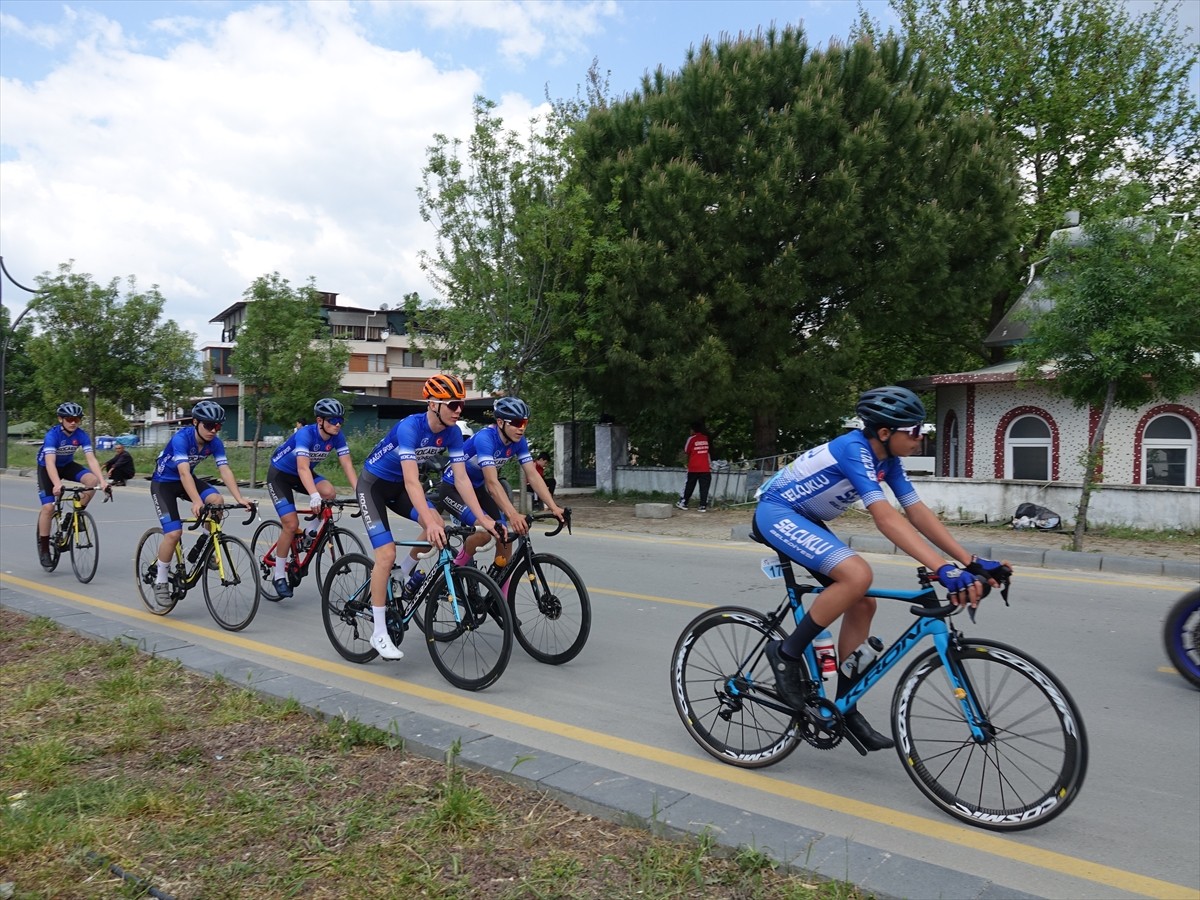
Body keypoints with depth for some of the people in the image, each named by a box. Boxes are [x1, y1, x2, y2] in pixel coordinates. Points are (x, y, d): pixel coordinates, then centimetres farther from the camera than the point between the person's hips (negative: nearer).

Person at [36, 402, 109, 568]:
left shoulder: (81, 435, -20)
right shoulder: (53, 435, -30)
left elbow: (91, 459, -28)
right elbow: (50, 462, -42)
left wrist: (102, 481, -42)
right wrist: (57, 485, -58)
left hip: (67, 465, 4)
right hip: (46, 468, -3)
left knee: (92, 480, -25)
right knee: (48, 507, -16)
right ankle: (43, 548, -1)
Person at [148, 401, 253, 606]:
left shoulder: (214, 443, -14)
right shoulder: (181, 438, -30)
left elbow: (225, 471, -22)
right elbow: (184, 472, -42)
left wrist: (240, 499, -35)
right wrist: (196, 502, -55)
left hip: (187, 479, 5)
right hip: (163, 483, -5)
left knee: (217, 500, -25)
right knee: (174, 533, -18)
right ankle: (160, 581, 2)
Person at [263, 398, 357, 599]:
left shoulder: (337, 437, -16)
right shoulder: (305, 434, -32)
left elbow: (347, 465, -20)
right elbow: (303, 468, -44)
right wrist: (314, 495, -58)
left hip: (301, 474, 5)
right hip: (279, 474, -5)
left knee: (329, 493, -26)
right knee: (291, 524, -15)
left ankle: (311, 533, 0)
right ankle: (279, 576, 1)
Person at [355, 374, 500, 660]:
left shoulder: (452, 432, -13)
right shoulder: (409, 427, -32)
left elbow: (462, 478, -13)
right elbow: (412, 480, -41)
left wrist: (482, 518, -21)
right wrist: (428, 522, -52)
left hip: (398, 485, 6)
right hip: (373, 484, -6)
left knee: (438, 525, -18)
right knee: (386, 554, -16)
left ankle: (406, 571, 10)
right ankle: (379, 634, -6)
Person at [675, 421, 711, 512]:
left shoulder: (692, 438, -5)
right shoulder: (706, 438, 8)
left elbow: (686, 453, 1)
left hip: (693, 468, -2)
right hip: (705, 468, 2)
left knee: (688, 486, 10)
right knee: (704, 487, 0)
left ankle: (683, 503, 14)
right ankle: (703, 506, -6)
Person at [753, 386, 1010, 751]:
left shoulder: (887, 460, 1)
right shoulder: (854, 448, -26)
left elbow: (918, 513, -1)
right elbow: (886, 518, -36)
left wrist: (971, 562, -9)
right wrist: (943, 569, -42)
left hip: (804, 520, 9)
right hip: (775, 514, -9)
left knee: (862, 604, 2)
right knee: (857, 574, -29)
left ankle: (845, 708, 12)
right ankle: (787, 654, -12)